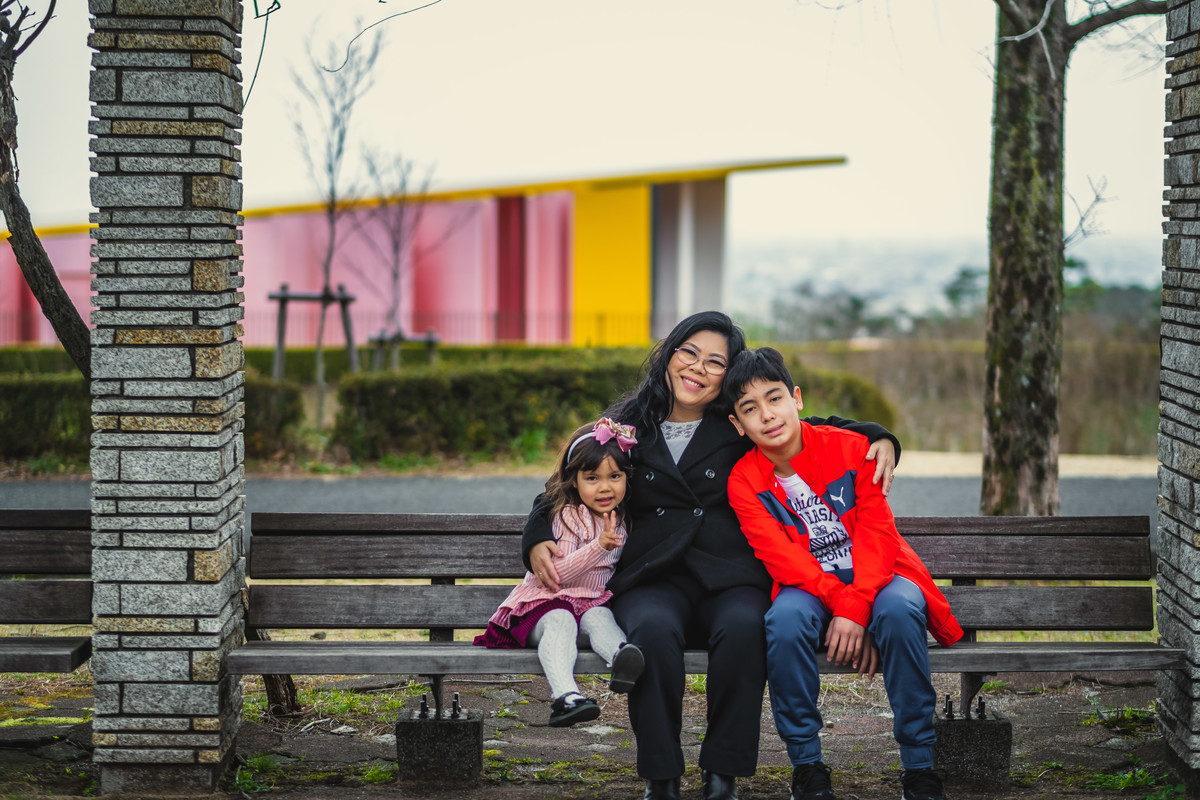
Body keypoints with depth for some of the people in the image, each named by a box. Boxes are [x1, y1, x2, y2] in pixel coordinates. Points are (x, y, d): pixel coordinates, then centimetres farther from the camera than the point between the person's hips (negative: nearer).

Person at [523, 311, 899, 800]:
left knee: (743, 627, -36)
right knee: (654, 629, -36)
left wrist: (877, 438, 1)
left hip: (732, 580, 0)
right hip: (653, 581, 0)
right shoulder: (629, 428, 16)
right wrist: (538, 541, 3)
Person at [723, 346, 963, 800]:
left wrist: (854, 610, -25)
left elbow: (878, 534, -11)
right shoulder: (743, 481, -2)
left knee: (897, 609, -35)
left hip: (874, 579, 0)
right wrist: (837, 601, -28)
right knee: (785, 618, -35)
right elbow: (781, 556, -13)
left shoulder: (850, 448, -4)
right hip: (809, 590, 1)